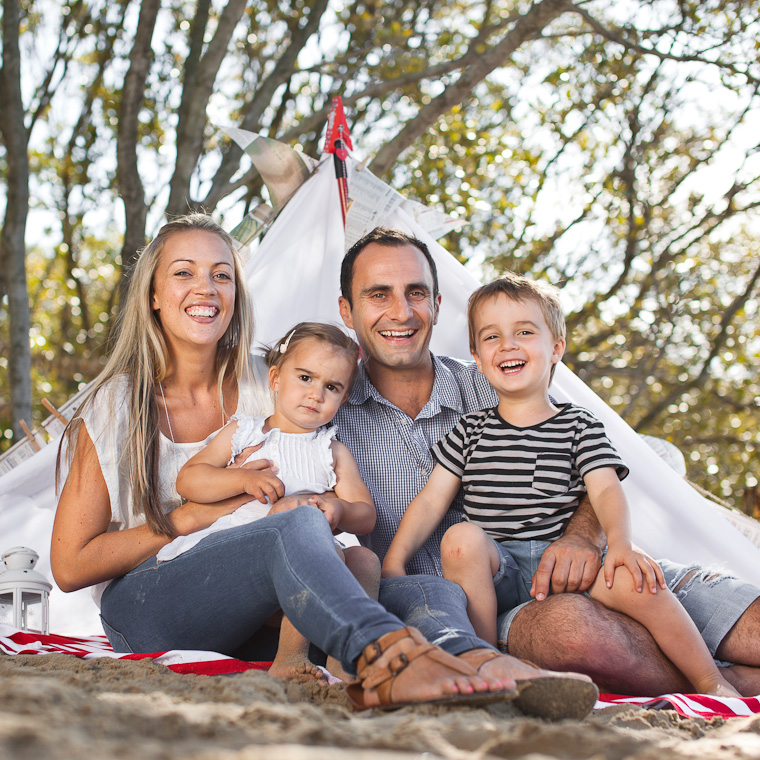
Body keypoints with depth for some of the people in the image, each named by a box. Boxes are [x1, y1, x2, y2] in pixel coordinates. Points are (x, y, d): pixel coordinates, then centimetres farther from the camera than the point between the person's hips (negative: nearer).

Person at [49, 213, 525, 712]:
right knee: (296, 526, -37)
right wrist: (195, 516, -12)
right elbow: (71, 566, -5)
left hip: (245, 622, 5)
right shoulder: (116, 407, -2)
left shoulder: (263, 402, 8)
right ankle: (386, 660, -61)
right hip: (144, 619, -5)